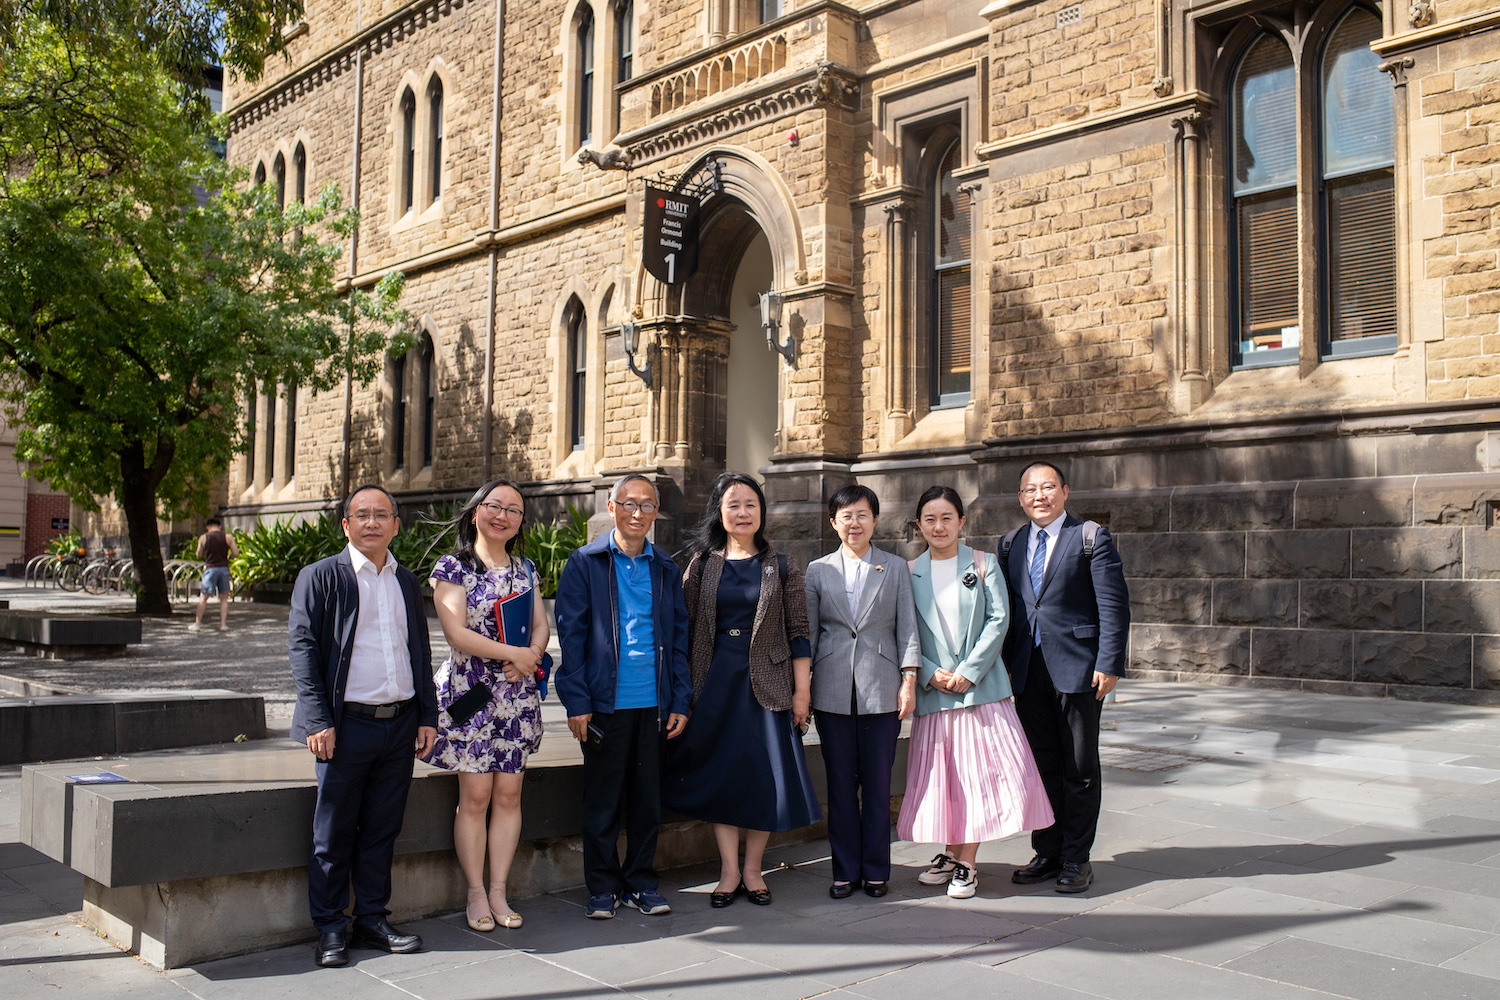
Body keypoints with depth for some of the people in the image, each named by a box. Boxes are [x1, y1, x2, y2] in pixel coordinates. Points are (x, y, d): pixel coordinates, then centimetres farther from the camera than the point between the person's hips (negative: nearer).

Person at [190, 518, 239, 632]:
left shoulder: (203, 538, 1)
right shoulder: (227, 537, 2)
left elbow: (199, 555, 6)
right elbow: (236, 553, -2)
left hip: (210, 568, -1)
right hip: (224, 568, 1)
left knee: (203, 597, 4)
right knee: (224, 598, 7)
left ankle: (197, 623, 5)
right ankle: (223, 624, 3)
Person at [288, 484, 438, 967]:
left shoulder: (406, 581, 14)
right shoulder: (321, 576, -1)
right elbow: (301, 646, -6)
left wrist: (428, 716, 11)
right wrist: (318, 720, -14)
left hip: (400, 725, 4)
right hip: (347, 725, -4)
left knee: (382, 831, 11)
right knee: (334, 834, 3)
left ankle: (372, 921, 22)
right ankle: (330, 930, 15)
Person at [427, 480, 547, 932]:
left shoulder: (525, 568, 13)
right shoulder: (453, 567, -2)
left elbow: (540, 626, 11)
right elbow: (456, 632, -12)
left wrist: (531, 657, -11)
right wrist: (513, 652, -14)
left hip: (518, 694, 4)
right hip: (471, 692, -4)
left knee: (508, 794, 4)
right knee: (475, 796, -3)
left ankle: (499, 891, 13)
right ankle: (476, 895, 9)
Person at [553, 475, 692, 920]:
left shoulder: (666, 569, 11)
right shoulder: (585, 563, 1)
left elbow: (679, 637, 12)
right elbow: (570, 634, -3)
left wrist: (681, 700, 5)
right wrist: (577, 702, -9)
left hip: (654, 703, 3)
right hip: (606, 702, -3)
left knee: (648, 799, 9)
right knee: (602, 800, 5)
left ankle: (641, 882, 23)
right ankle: (602, 888, 18)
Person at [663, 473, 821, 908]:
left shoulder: (780, 567, 3)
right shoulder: (703, 564, 5)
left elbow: (798, 632, 1)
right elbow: (686, 628, 5)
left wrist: (802, 691, -4)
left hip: (766, 683, -1)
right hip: (715, 682, 1)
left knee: (766, 772, 1)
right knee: (720, 771, 3)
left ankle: (752, 868, 17)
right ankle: (729, 870, 15)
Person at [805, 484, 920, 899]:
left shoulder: (896, 568, 8)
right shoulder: (818, 570, 9)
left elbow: (907, 628, 5)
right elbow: (807, 631, 8)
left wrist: (908, 681, -3)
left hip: (881, 690, 0)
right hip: (833, 692, 1)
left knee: (878, 784, 4)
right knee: (840, 784, 5)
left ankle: (876, 870, 15)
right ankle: (845, 870, 15)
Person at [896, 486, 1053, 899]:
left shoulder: (983, 565, 5)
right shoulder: (910, 573, 7)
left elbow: (998, 620, -3)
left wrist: (969, 671, -11)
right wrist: (930, 673, -10)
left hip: (980, 686, -1)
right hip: (933, 691, 1)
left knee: (977, 769, -3)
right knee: (941, 772, 4)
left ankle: (967, 864, 7)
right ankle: (949, 854, 21)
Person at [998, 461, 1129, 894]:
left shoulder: (1091, 538, -3)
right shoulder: (1011, 544, 11)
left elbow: (1114, 606, -7)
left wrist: (1109, 664, -14)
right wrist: (1003, 663, 7)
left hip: (1077, 669, -4)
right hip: (1027, 672, 4)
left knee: (1079, 768, 4)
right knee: (1040, 765, 11)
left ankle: (1076, 858, 13)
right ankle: (1046, 852, 21)